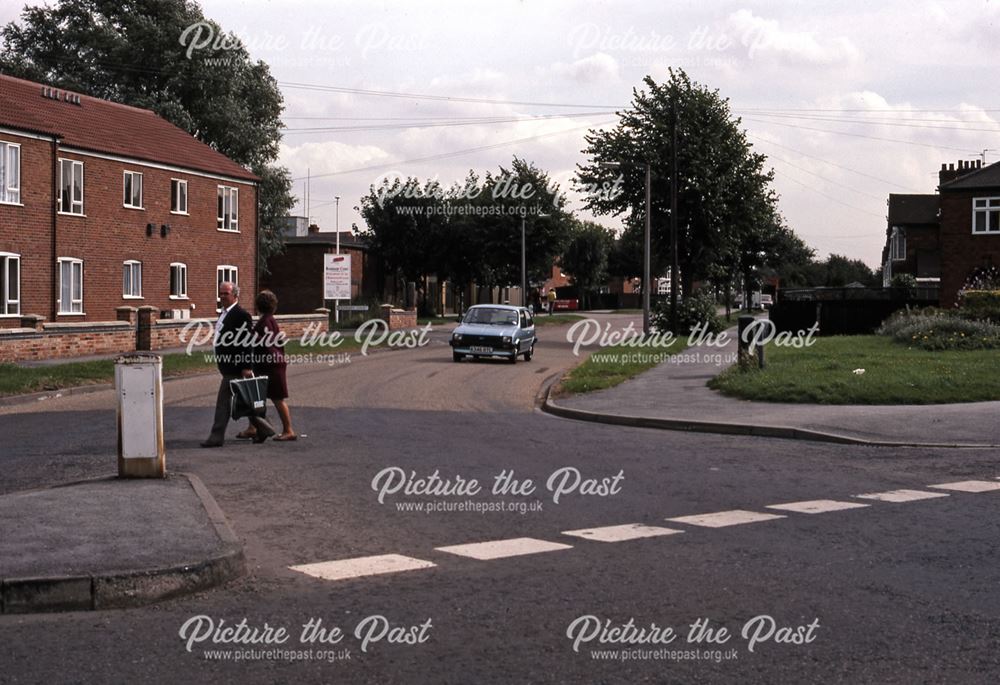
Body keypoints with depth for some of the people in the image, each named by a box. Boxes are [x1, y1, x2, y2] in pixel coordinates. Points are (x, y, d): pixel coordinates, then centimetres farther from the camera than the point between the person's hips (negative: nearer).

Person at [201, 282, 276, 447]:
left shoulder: (241, 315, -14)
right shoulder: (223, 313, 15)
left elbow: (247, 343, -18)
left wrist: (247, 367, -21)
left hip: (235, 368, -10)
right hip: (227, 367, 10)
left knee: (223, 401, -7)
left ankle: (217, 436, -3)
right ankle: (262, 429, 23)